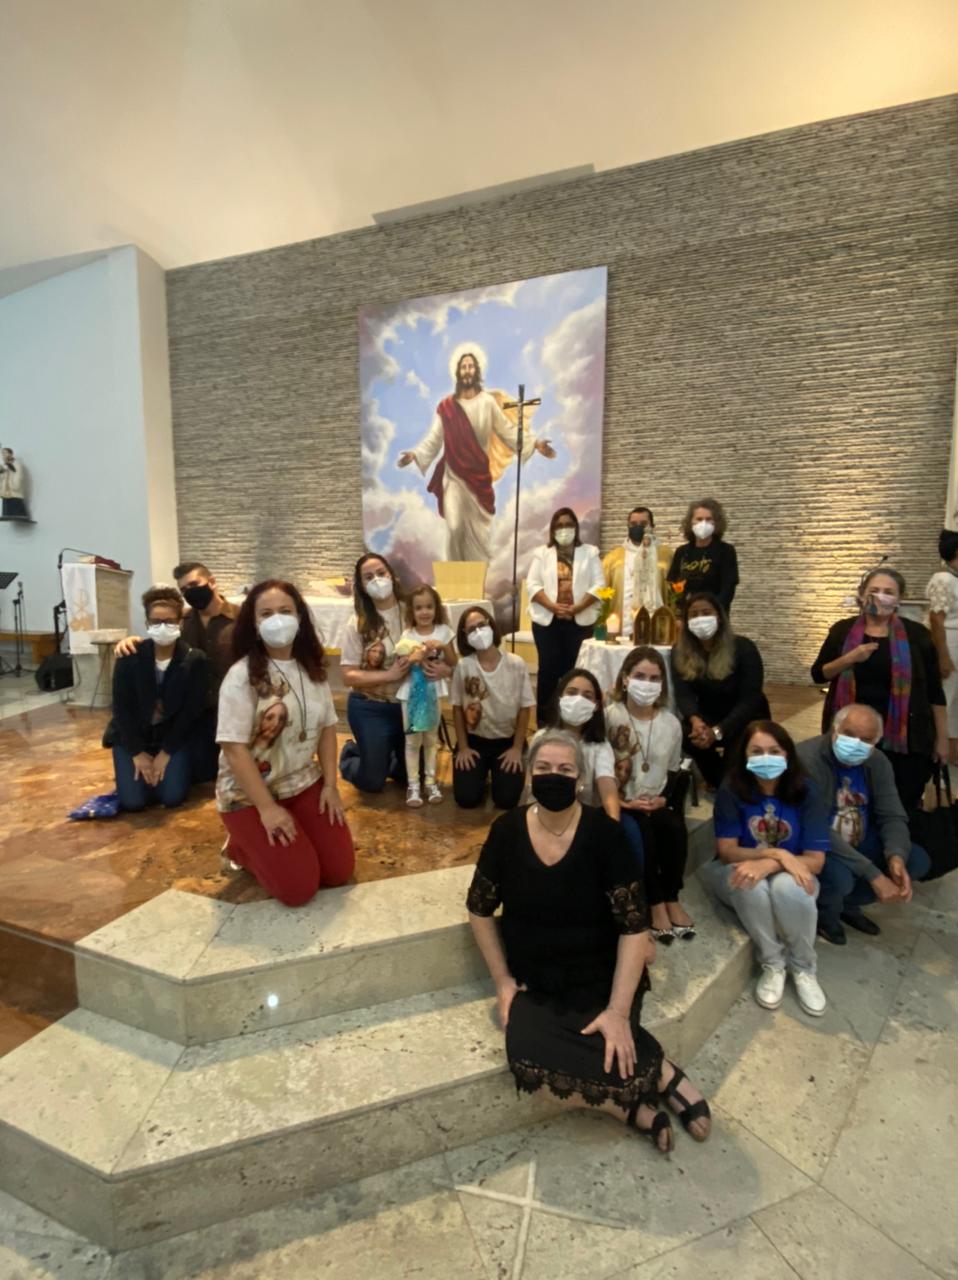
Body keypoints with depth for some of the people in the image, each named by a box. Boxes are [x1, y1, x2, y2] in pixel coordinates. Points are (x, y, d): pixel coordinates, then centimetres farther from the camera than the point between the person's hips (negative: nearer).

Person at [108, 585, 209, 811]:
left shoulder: (195, 660, -13)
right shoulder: (129, 657, -11)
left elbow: (191, 712, -11)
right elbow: (121, 707, -9)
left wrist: (166, 752, -13)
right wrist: (137, 753, -12)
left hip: (173, 736, 0)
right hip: (133, 737, 1)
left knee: (173, 797, -14)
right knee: (132, 802, -12)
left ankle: (166, 766, 19)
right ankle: (144, 768, 21)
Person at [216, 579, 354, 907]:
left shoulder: (313, 670, 2)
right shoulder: (242, 676, -16)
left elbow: (326, 728, 6)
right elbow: (234, 748, -19)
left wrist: (330, 785, -2)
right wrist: (267, 808, -21)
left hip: (303, 783, 6)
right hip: (249, 794, -5)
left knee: (340, 870, -1)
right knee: (299, 886, -12)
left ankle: (275, 837, 24)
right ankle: (243, 847, 16)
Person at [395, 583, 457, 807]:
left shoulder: (443, 631, -3)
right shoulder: (408, 635, -4)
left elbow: (453, 663, -2)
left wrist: (443, 647, -17)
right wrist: (415, 658, -26)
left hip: (433, 690, 1)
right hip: (411, 691, -1)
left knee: (431, 737, 13)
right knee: (413, 739, 4)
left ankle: (430, 781, 24)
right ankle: (413, 785, 12)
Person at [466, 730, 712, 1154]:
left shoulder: (603, 832, -15)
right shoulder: (507, 831, -8)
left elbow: (634, 926, -14)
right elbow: (480, 909, 5)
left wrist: (618, 1010, -19)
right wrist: (502, 980, 1)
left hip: (600, 979, -2)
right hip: (534, 983, 3)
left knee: (613, 1053, -29)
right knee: (529, 1057, -25)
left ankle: (660, 1075, 4)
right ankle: (661, 1076, -5)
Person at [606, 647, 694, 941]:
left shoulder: (671, 724, 6)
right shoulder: (609, 717, -9)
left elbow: (674, 771, 13)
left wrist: (665, 798, -6)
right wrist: (621, 801, -19)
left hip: (656, 804, 4)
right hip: (620, 804, -3)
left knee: (675, 827, -25)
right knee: (640, 832, -31)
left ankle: (672, 899, -8)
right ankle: (656, 904, -15)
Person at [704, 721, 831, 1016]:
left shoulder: (805, 792, -14)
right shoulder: (731, 790, -16)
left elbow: (815, 861, -17)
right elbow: (727, 851, -15)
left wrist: (767, 864, -34)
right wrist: (777, 853, -29)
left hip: (789, 877, 1)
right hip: (740, 872, 0)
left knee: (787, 886, -34)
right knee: (751, 885, -35)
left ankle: (804, 969, -7)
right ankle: (772, 964, -9)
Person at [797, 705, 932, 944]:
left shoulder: (877, 762, -5)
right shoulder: (806, 758, -29)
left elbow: (892, 816, -4)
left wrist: (896, 856, -27)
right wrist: (872, 874, -33)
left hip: (859, 841, 7)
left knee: (918, 860, -5)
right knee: (840, 877, -34)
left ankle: (848, 903, 15)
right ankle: (825, 913, 5)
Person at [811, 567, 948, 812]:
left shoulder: (916, 634, -2)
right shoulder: (843, 630, 1)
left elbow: (935, 691, 2)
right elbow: (818, 674, 0)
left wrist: (942, 738, 2)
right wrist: (850, 658, -17)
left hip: (903, 738, -1)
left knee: (902, 808, 5)